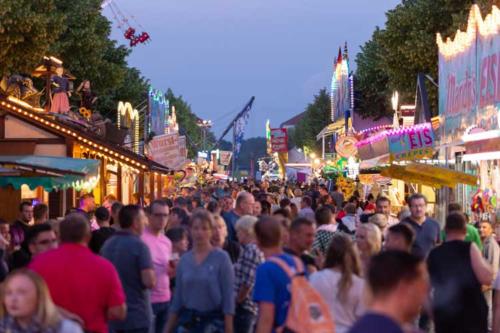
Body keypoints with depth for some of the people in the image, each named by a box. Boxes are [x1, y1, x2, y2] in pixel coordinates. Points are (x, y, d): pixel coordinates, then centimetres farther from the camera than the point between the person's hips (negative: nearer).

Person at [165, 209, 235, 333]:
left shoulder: (221, 258, -6)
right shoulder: (184, 259, 7)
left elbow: (228, 295, -8)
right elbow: (178, 296, 11)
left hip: (213, 322, -4)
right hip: (187, 321, 4)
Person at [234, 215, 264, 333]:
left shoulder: (250, 250, -14)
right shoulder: (259, 250, 14)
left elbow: (247, 283, -18)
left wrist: (237, 301, -7)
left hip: (244, 307, -9)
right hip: (254, 308, 9)